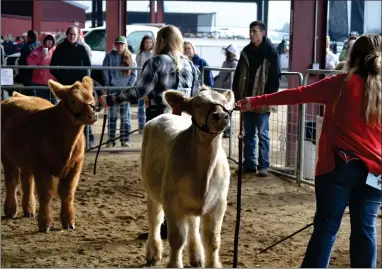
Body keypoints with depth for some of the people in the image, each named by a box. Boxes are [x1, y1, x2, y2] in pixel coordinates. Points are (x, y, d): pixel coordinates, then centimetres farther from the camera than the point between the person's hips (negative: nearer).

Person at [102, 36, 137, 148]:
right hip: (113, 90, -1)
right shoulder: (109, 56, 4)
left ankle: (125, 139, 8)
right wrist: (108, 86, -7)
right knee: (112, 115, 0)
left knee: (126, 115, 2)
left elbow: (134, 74, 5)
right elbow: (105, 72, 2)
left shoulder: (130, 58, 6)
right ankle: (111, 139, 4)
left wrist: (129, 87, -5)